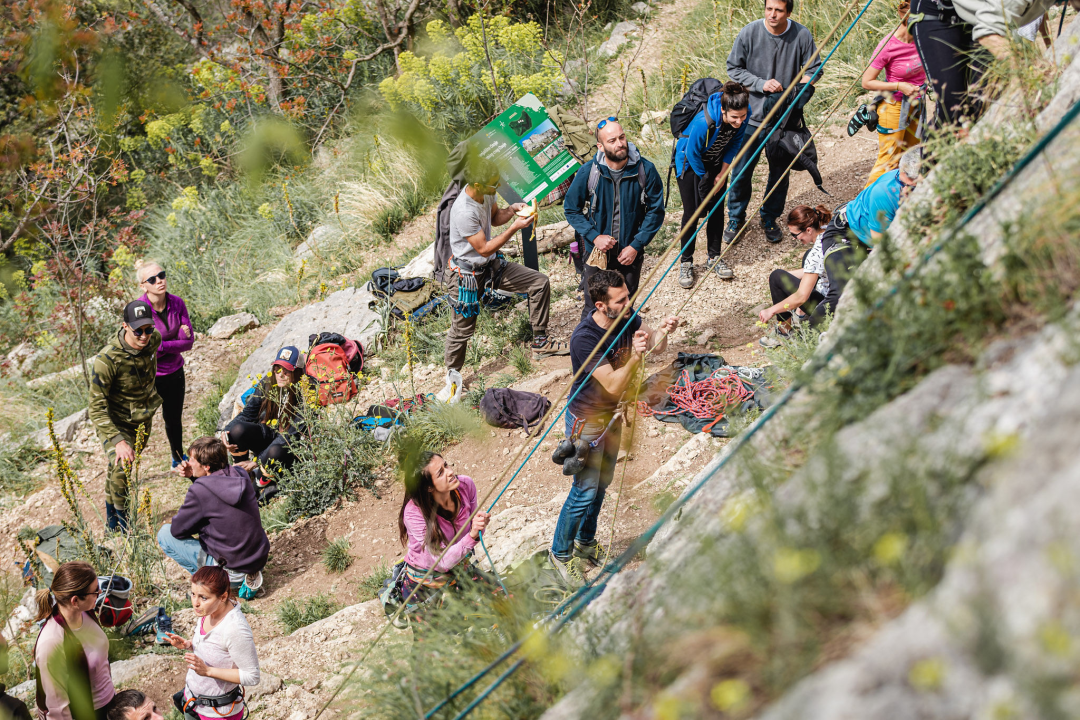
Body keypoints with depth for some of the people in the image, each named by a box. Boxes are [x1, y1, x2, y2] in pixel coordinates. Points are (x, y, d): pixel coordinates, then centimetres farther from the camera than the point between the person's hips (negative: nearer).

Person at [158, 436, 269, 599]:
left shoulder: (199, 490, -21)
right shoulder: (240, 474, -2)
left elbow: (178, 530, -9)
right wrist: (193, 476, 6)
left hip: (231, 566, -6)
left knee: (165, 533, 4)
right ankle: (248, 576, 15)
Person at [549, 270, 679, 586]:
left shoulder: (627, 317, -12)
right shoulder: (585, 338, -33)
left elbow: (656, 345, -5)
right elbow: (614, 386, -32)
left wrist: (662, 332, -27)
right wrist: (635, 357, -47)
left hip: (612, 414, 8)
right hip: (586, 420, -8)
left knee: (602, 483, 21)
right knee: (585, 491, -1)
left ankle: (586, 543, 40)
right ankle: (560, 552, 18)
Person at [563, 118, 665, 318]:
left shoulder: (645, 170, -12)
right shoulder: (588, 172, -13)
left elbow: (656, 211, -6)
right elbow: (571, 209, -3)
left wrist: (636, 245, -12)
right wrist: (594, 237, -15)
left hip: (630, 253, 1)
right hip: (596, 254, -1)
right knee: (592, 310, 8)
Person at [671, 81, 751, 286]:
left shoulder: (742, 117, -24)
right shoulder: (704, 122, -41)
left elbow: (735, 143, -5)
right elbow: (692, 153, -25)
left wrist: (722, 173, -6)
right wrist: (704, 178, -10)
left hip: (716, 162, 5)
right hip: (690, 162, -5)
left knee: (717, 209, 8)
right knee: (691, 212, -4)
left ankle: (715, 257, 23)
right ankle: (686, 262, 8)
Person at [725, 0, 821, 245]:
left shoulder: (802, 36, -9)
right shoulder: (749, 33, -12)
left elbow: (814, 67, 5)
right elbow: (733, 68, -4)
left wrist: (807, 78, -19)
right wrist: (761, 84, -17)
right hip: (753, 114, -1)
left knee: (780, 171, 12)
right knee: (741, 171, 6)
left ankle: (770, 219, 33)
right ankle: (736, 218, 27)